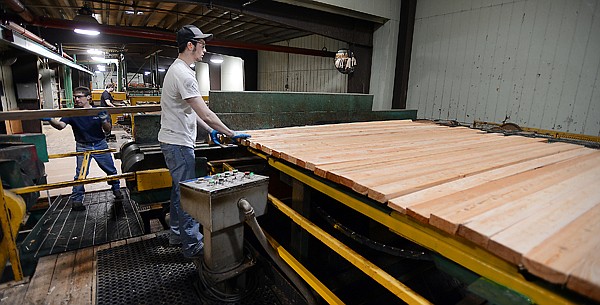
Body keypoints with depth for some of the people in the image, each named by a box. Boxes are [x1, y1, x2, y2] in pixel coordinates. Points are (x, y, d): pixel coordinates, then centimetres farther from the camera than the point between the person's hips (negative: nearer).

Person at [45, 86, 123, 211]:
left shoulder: (99, 112, -5)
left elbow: (108, 130, -6)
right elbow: (61, 125, -22)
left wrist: (104, 121, -26)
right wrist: (50, 120, -42)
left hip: (100, 145, 1)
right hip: (83, 147, -1)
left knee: (111, 170, 11)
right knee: (80, 174, -5)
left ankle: (116, 189, 33)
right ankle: (76, 200, 7)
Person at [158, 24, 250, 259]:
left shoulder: (178, 69, 15)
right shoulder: (183, 74, -20)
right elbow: (206, 114, -23)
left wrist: (210, 130, 14)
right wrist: (232, 134, -15)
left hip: (175, 141, 11)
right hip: (178, 143, -11)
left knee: (180, 188, 19)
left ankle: (177, 233, 34)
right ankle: (193, 246, 9)